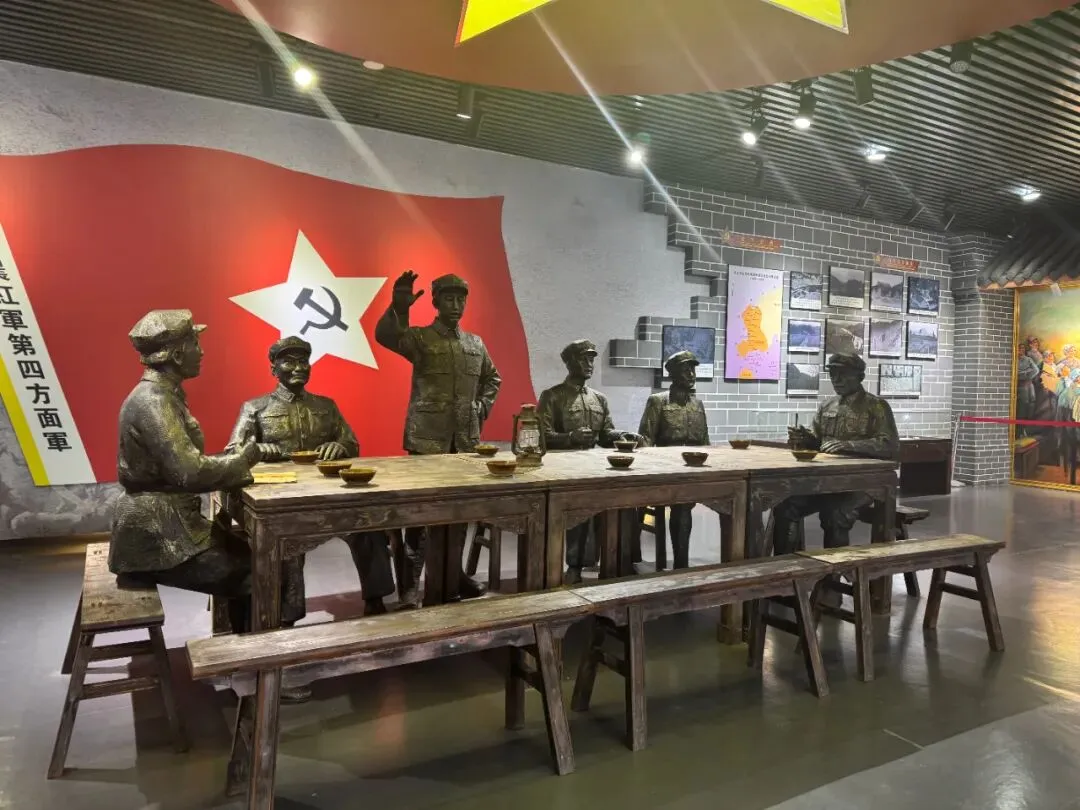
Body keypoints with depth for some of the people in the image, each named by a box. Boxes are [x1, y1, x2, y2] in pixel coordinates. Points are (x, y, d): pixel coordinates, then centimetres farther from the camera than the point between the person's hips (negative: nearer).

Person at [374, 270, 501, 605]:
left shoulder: (476, 343, 13)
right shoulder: (419, 337, -3)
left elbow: (492, 378, 27)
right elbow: (384, 335, -23)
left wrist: (482, 408, 12)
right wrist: (399, 306, -42)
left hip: (466, 440, 5)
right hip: (427, 439, -5)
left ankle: (455, 571, 26)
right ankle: (410, 583, 7)